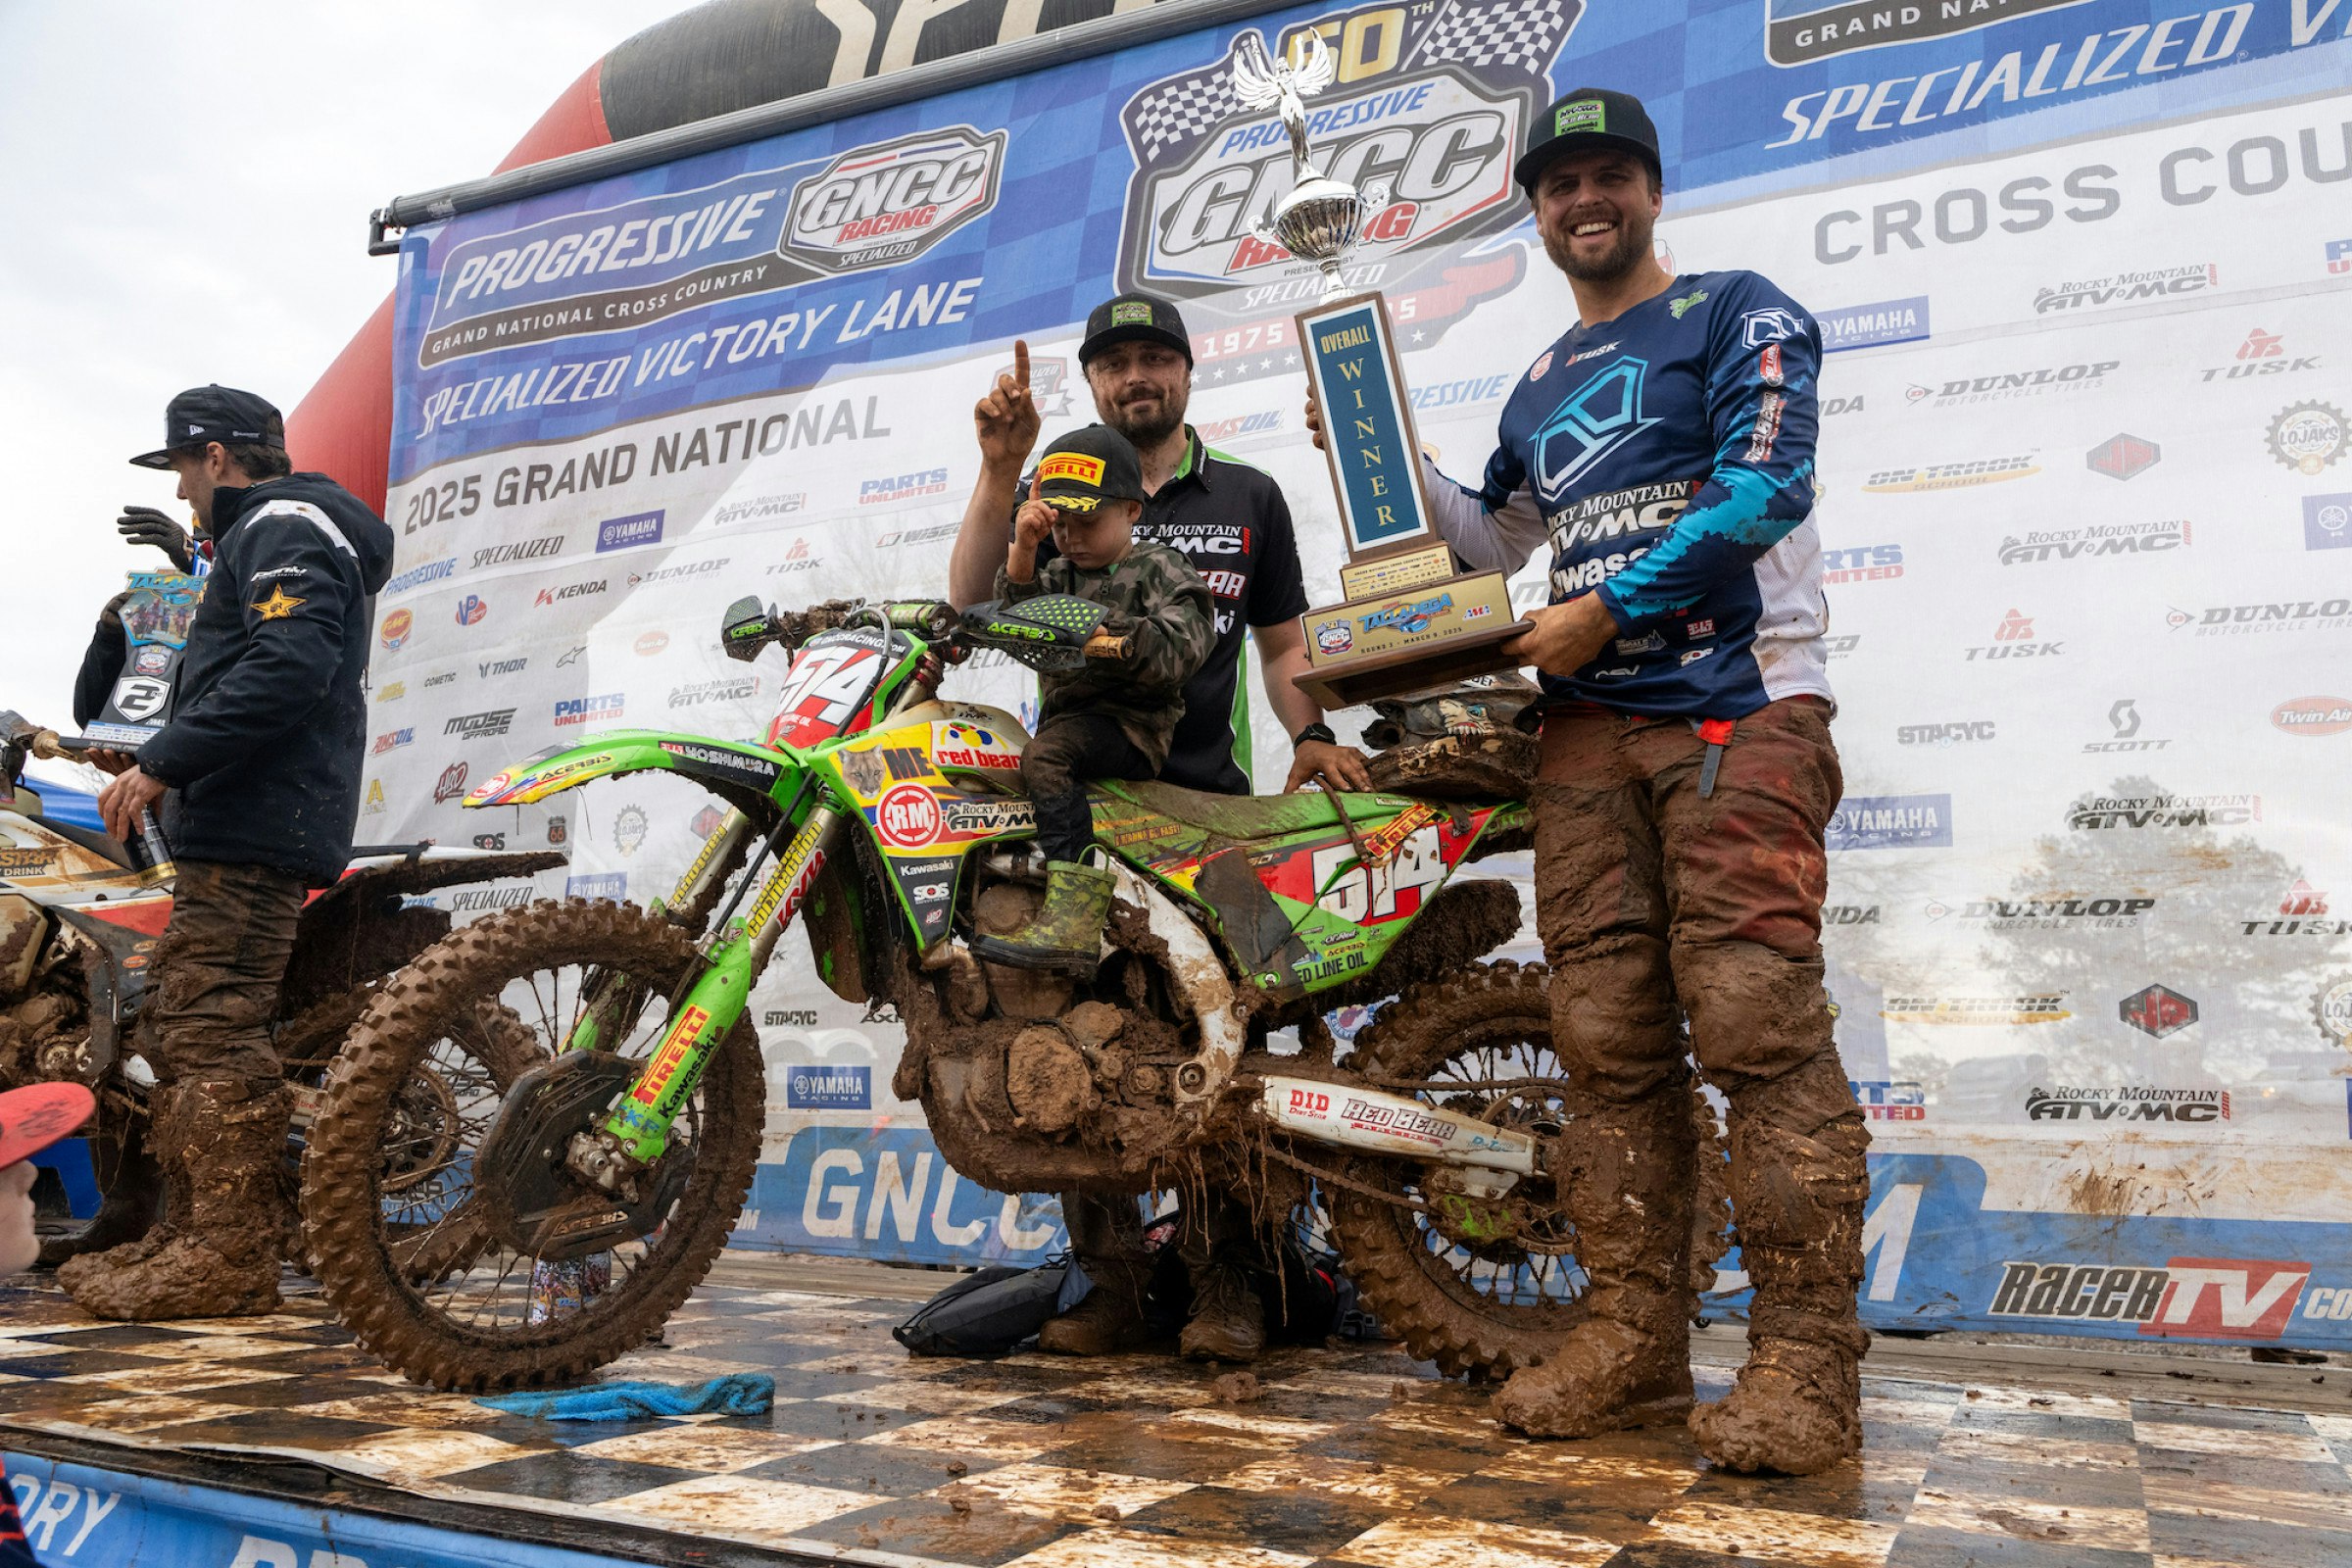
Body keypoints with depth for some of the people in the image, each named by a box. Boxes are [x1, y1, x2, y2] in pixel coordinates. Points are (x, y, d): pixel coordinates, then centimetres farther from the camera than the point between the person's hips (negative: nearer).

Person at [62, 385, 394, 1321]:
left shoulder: (283, 525, -5)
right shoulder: (263, 534, 29)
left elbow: (290, 664, -23)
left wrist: (162, 762, -20)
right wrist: (162, 766, 26)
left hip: (252, 834, -11)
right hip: (241, 832, 11)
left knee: (211, 1036, -12)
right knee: (182, 1036, 14)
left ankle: (231, 1259, -9)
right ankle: (196, 1229, 21)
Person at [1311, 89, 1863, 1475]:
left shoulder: (1737, 314, 7)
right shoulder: (1540, 388, 26)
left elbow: (1763, 486, -8)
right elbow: (1494, 539, 34)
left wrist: (1606, 608, -9)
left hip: (1739, 712, -6)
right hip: (1591, 727, 6)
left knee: (1760, 1029, -13)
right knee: (1610, 1040, 1)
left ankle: (1807, 1363, -7)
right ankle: (1639, 1343, 7)